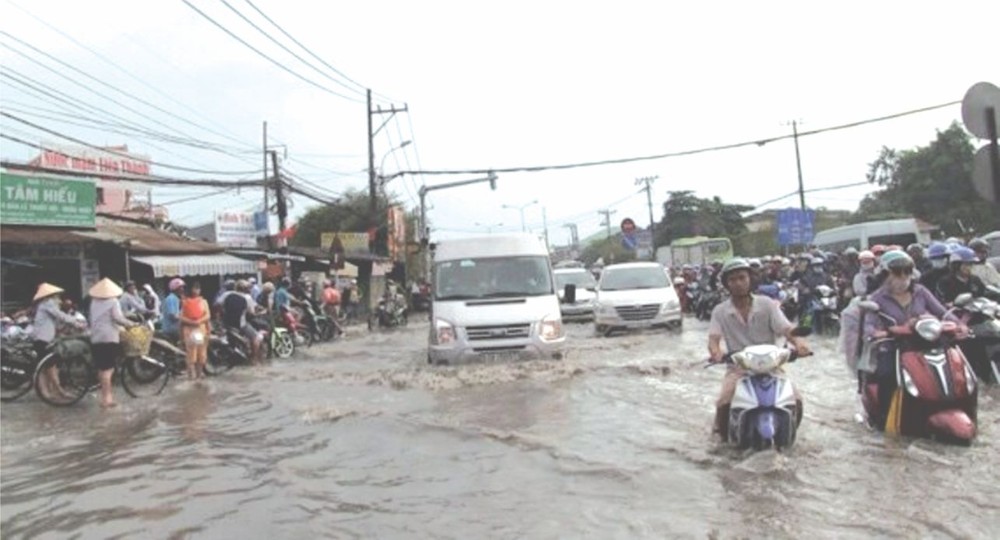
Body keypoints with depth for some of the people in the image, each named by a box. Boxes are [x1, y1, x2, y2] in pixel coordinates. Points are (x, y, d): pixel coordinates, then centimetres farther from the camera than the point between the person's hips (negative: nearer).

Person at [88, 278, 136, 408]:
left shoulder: (94, 302, 12)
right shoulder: (113, 301, -4)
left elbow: (92, 319, 9)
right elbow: (118, 318, -14)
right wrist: (131, 323, -2)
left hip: (95, 338, 5)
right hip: (109, 337, -5)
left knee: (101, 368, 12)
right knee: (108, 368, -4)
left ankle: (106, 395, 19)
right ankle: (106, 397, -5)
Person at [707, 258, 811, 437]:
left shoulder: (767, 304, 1)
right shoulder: (720, 311, 0)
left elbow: (786, 330, -8)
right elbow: (714, 338, -12)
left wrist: (798, 342, -31)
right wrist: (715, 352, -37)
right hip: (739, 368, -1)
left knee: (795, 401, -19)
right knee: (723, 404, -26)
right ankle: (725, 437, 6)